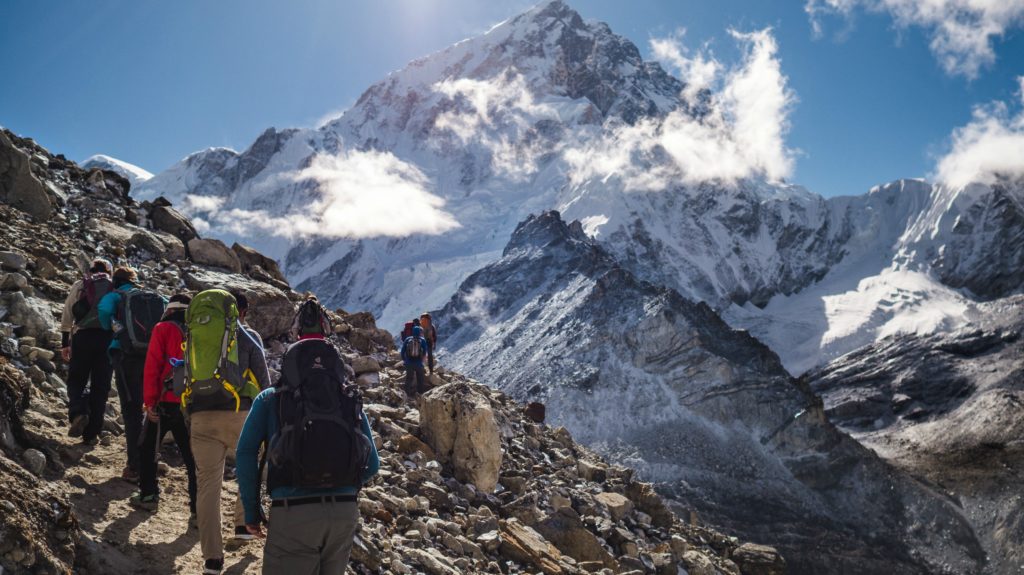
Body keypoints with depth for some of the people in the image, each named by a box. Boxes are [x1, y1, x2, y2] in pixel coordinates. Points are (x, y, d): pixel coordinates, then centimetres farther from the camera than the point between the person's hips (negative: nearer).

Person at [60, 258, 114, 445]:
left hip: (83, 335, -1)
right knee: (100, 387, 6)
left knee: (76, 380, 12)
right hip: (108, 337, 1)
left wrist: (65, 343, 10)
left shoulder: (79, 285, 13)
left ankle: (78, 412, -17)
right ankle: (91, 434, 7)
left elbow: (67, 315, 8)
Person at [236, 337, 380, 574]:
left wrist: (251, 511, 8)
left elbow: (246, 452, 1)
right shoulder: (351, 401, 17)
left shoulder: (270, 398, 12)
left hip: (293, 513, -3)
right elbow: (372, 464, 16)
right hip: (345, 512, 3)